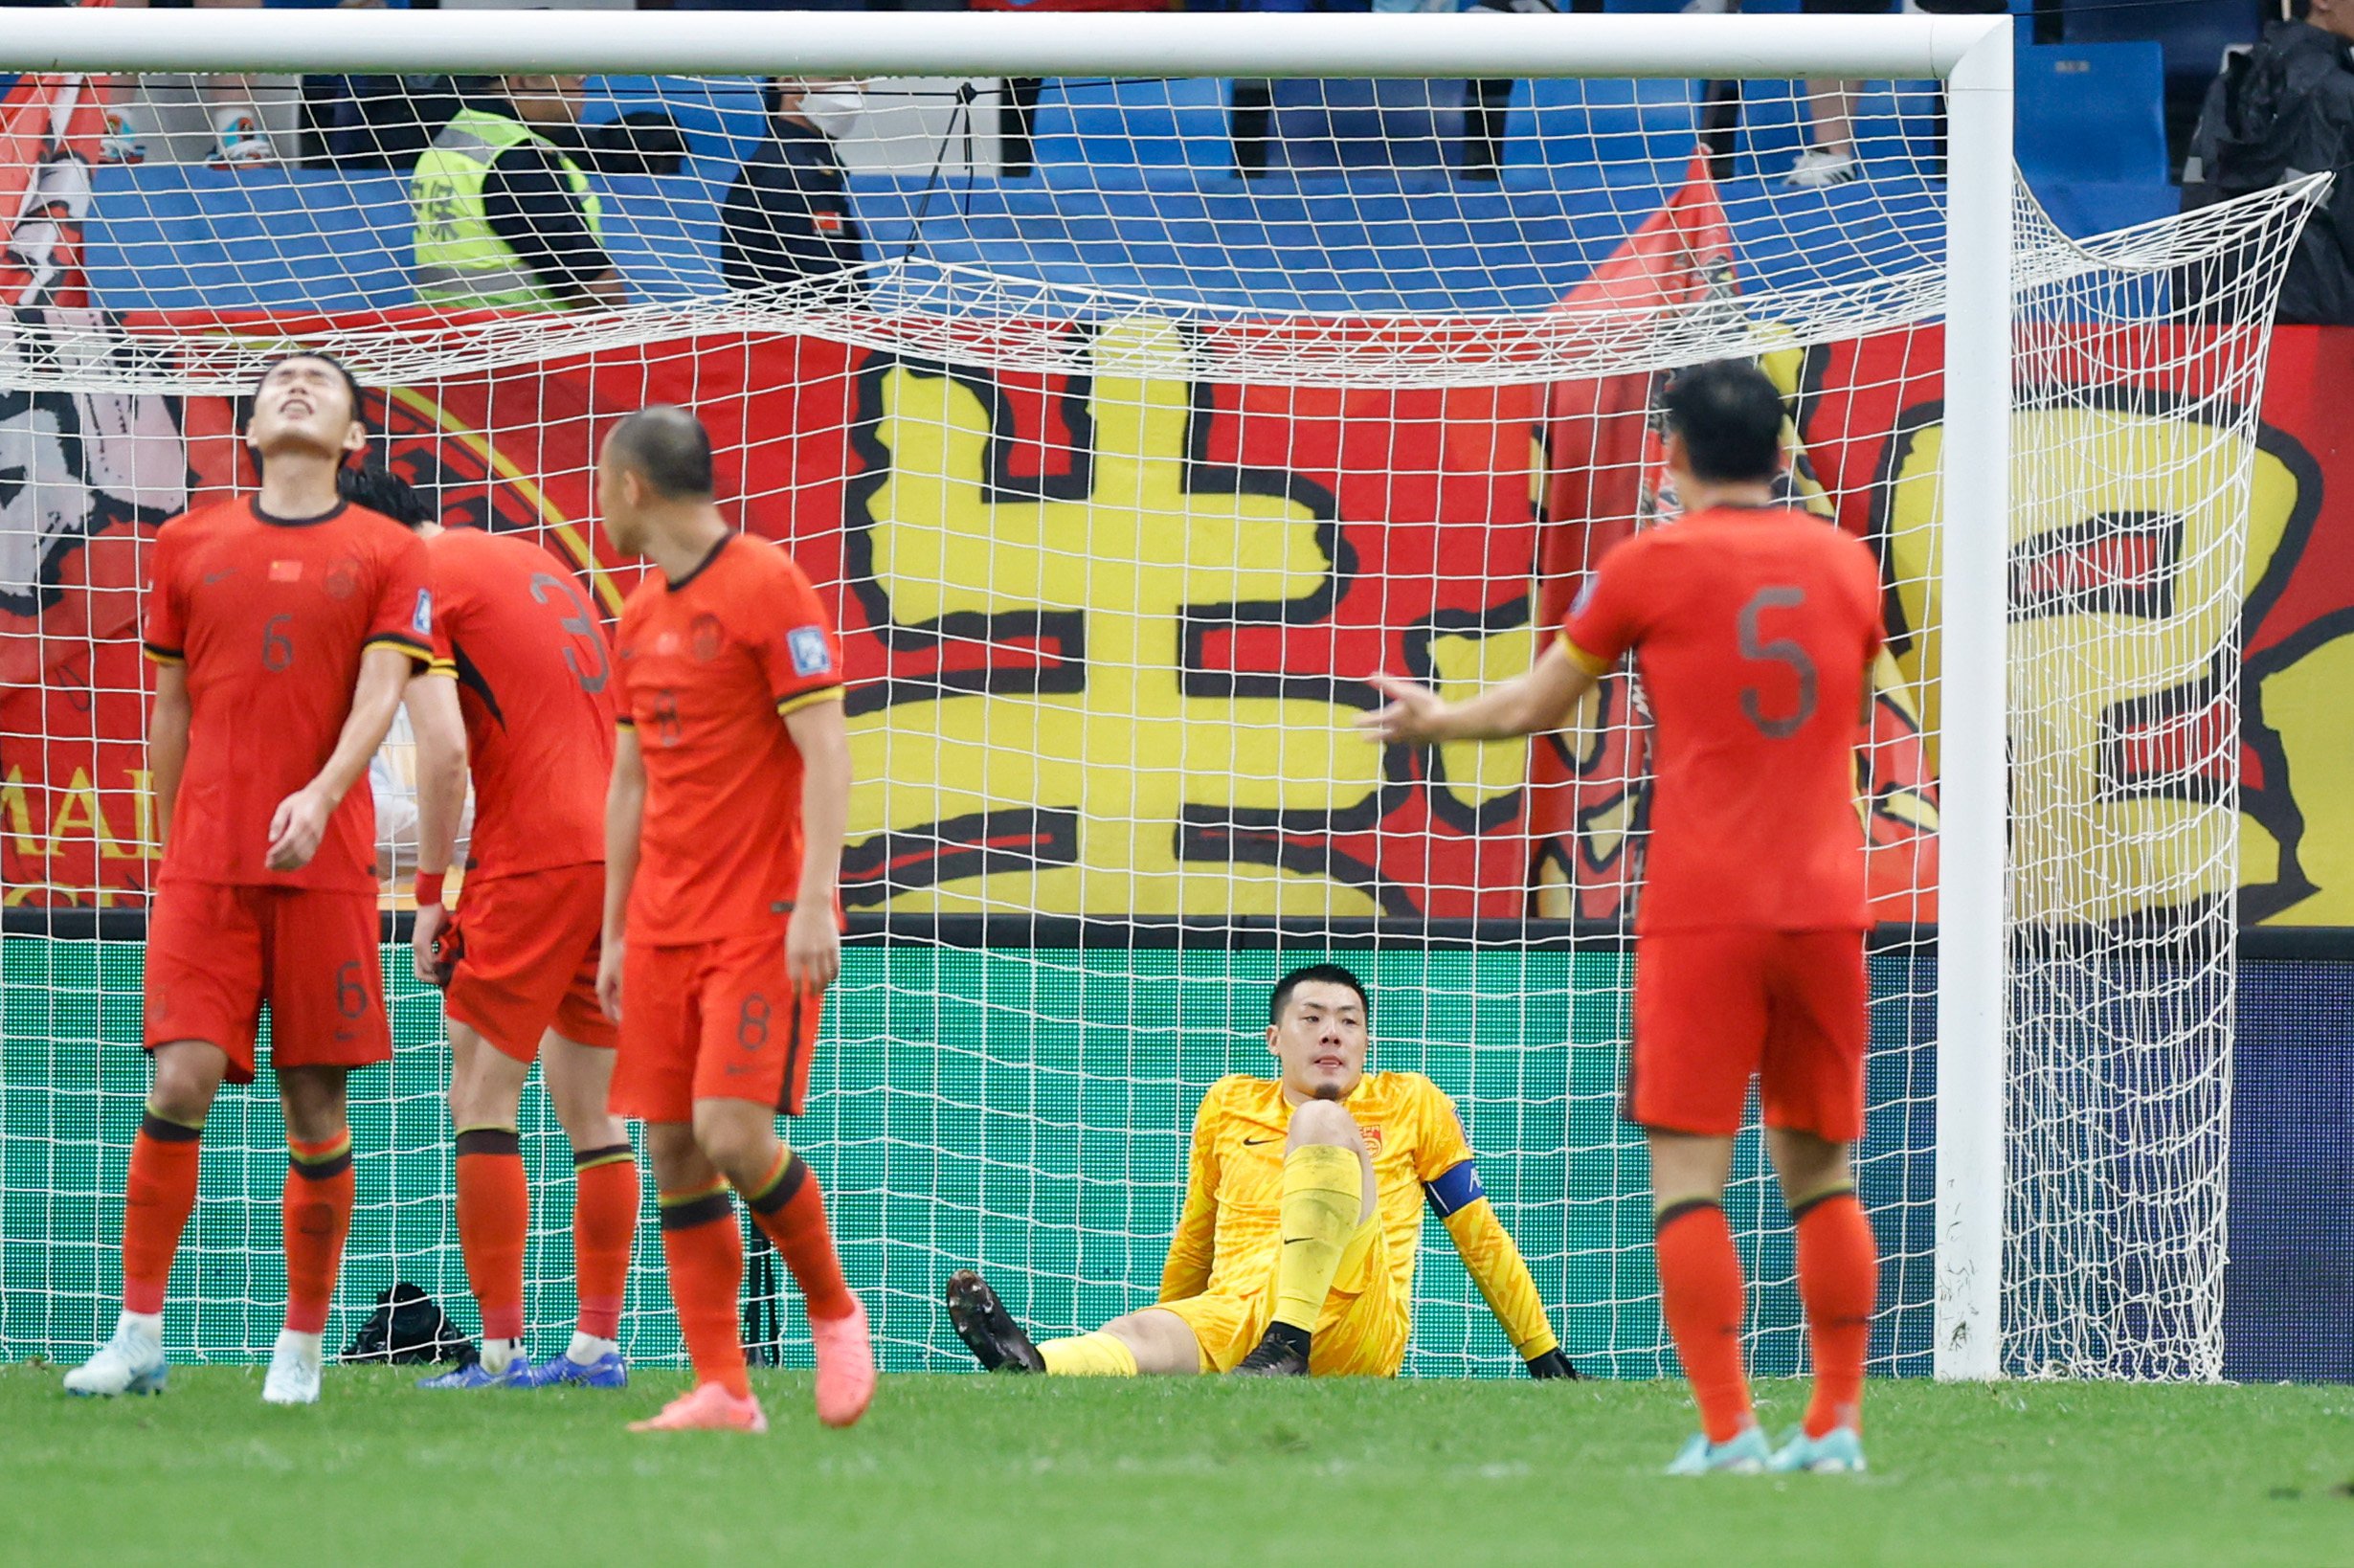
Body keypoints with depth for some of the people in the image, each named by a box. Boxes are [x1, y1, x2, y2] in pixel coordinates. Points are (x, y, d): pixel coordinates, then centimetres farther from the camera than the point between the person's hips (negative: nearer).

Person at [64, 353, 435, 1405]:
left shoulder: (389, 556, 7)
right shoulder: (189, 547, 12)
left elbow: (380, 695, -4)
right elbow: (171, 710, 16)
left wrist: (319, 797, -21)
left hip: (325, 863, -1)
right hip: (204, 868, 1)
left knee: (317, 1111, 1)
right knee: (180, 1083, -13)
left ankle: (302, 1347, 13)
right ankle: (138, 1336, -6)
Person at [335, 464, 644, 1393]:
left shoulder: (420, 582, -4)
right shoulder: (531, 560, 21)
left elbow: (444, 747, -15)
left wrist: (428, 893, -7)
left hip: (532, 862, -8)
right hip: (618, 853, 8)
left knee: (482, 1097, -3)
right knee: (587, 1103, 12)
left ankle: (501, 1350, -8)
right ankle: (598, 1345, 10)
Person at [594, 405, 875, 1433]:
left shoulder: (768, 587, -8)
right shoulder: (643, 615, 15)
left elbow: (826, 751, -13)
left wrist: (815, 901, -20)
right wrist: (616, 933, 17)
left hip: (762, 920, -7)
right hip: (665, 923, 7)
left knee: (733, 1132, -17)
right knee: (672, 1149, -1)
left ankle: (834, 1312, 6)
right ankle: (721, 1390, 1)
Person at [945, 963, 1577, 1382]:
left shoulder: (1412, 1103, 18)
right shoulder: (1229, 1106, 25)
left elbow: (1481, 1238, 19)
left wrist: (1544, 1355, 14)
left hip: (1354, 1320, -2)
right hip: (1231, 1314, 2)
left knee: (1322, 1121, -24)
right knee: (1137, 1337, -36)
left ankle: (1289, 1346, -41)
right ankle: (1029, 1366, -73)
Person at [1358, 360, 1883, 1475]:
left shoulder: (1651, 567, -2)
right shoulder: (1846, 562, 10)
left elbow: (1532, 707, 10)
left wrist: (1432, 721, 29)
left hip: (1701, 911, -4)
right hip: (1825, 906, 4)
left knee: (1689, 1170, -3)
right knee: (1821, 1171, 11)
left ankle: (1727, 1431, -11)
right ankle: (1836, 1425, 8)